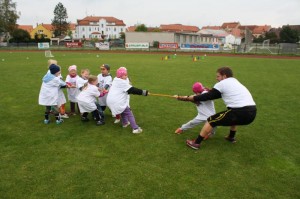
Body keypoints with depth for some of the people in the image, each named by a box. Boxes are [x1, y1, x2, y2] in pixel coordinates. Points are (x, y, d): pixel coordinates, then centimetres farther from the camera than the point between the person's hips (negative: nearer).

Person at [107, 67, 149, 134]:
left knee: (124, 110, 30)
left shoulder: (116, 81, 18)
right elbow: (132, 89, -16)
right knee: (129, 113, -4)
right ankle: (135, 128, -7)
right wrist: (143, 92, -15)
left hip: (111, 100, 9)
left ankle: (125, 123, 43)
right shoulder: (122, 83, -12)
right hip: (117, 102, -9)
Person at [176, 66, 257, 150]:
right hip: (252, 113, 8)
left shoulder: (222, 83, 1)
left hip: (241, 112, -8)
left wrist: (187, 98, 7)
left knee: (211, 120, 4)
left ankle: (196, 143, 10)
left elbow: (207, 97, 1)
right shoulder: (235, 82, 24)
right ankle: (231, 137, 48)